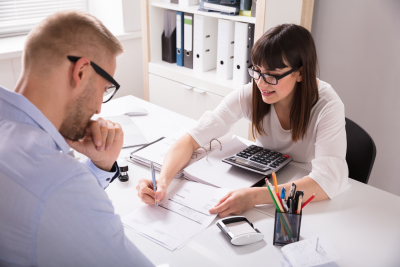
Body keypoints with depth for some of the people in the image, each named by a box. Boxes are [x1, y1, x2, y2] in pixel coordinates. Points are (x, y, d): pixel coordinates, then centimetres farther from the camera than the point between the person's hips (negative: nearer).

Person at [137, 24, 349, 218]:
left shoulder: (327, 107, -24)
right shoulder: (248, 96, -17)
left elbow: (326, 182, -35)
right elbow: (192, 138, -18)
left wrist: (255, 196, -48)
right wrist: (163, 181, -36)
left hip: (316, 203, -2)